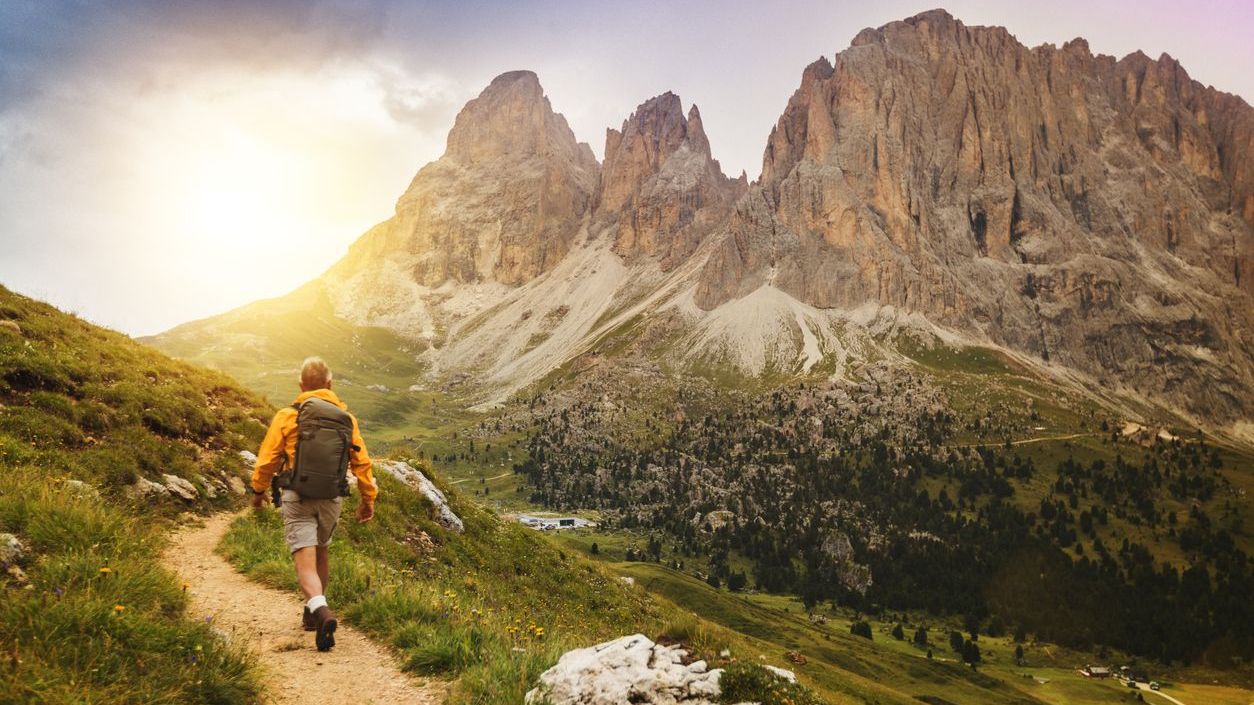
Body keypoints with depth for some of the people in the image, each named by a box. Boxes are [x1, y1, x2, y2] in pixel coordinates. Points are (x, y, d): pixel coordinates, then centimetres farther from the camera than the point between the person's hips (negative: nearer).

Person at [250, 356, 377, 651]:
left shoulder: (287, 416, -5)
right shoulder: (346, 418, 3)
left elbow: (267, 459, -2)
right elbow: (362, 463, 4)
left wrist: (258, 490, 15)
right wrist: (368, 498, 15)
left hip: (297, 499, -3)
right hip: (332, 499, 3)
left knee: (305, 560, -7)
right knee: (321, 551, 24)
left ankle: (321, 610, -30)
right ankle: (313, 612, 36)